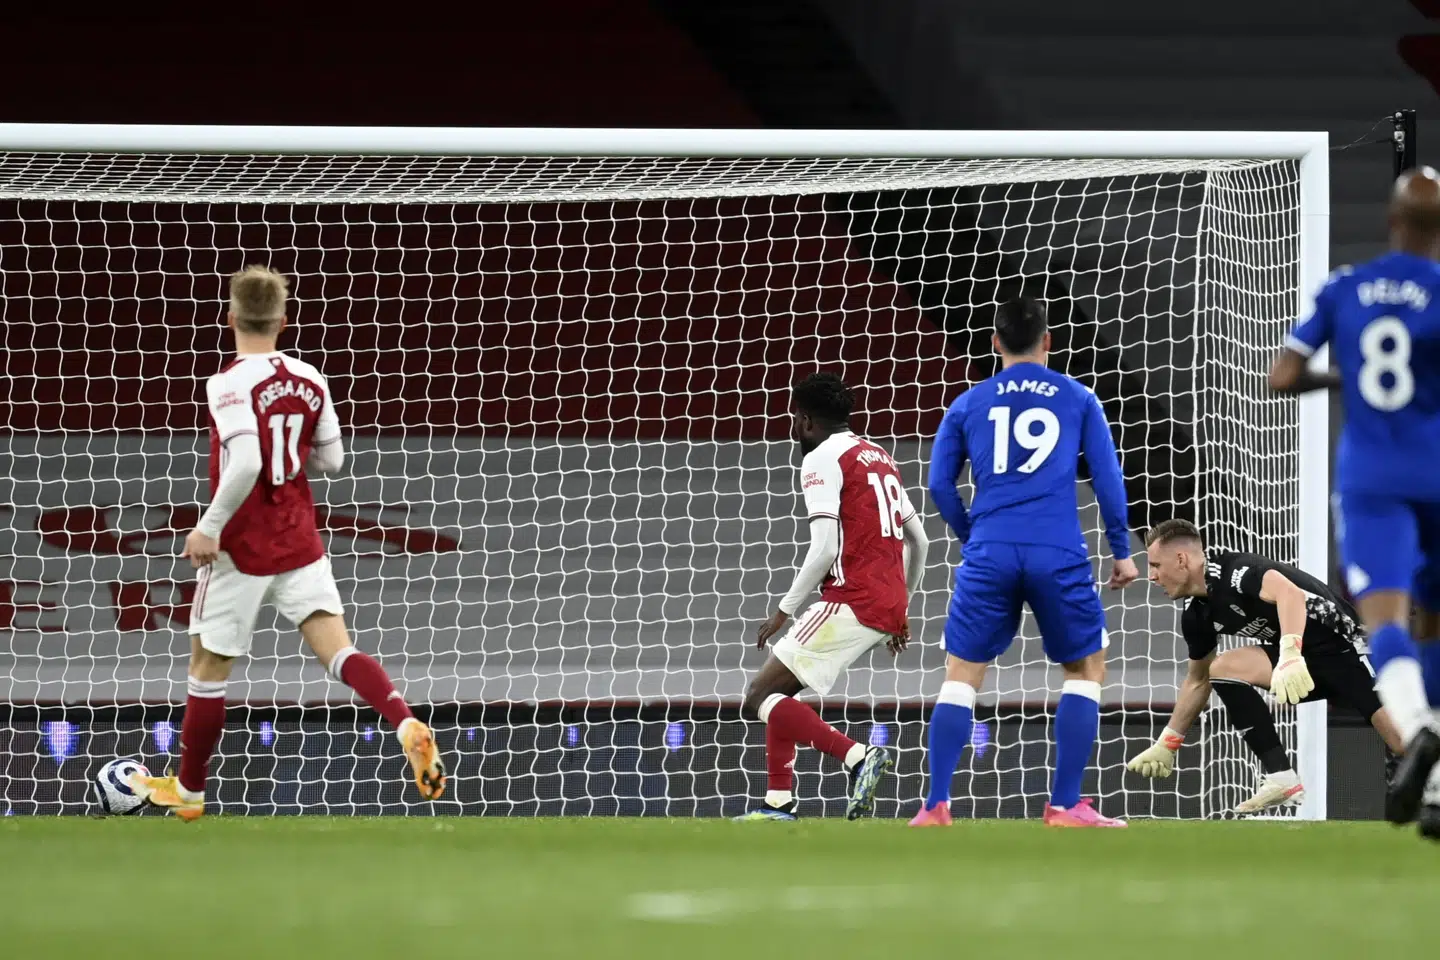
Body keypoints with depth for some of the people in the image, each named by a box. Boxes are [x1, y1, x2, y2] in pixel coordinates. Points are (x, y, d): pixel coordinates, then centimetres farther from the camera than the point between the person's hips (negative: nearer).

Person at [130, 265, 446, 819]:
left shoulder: (230, 384, -16)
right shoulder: (309, 380, 2)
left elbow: (245, 465, -28)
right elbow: (331, 459, 11)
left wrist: (209, 527, -20)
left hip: (242, 549, -5)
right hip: (300, 544, 5)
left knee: (208, 666, 10)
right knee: (338, 651, -4)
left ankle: (188, 790, 22)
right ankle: (408, 727, -30)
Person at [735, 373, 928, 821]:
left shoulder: (822, 460, -7)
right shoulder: (879, 457, 20)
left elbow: (825, 549, -16)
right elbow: (918, 541, 22)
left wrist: (785, 609, -8)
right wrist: (899, 609, 30)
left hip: (851, 602, -9)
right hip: (888, 607, 9)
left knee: (761, 698, -8)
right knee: (778, 685, 20)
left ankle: (858, 757, -23)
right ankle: (779, 801, 14)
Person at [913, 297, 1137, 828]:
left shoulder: (968, 405, 14)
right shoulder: (1077, 400, 11)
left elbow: (940, 485, 12)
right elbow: (1108, 478, 8)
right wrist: (1121, 551, 15)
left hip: (989, 552, 1)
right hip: (1059, 554, -1)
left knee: (961, 674, 9)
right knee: (1087, 667, 13)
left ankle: (935, 807, -1)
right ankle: (1066, 805, 4)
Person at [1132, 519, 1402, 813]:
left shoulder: (1232, 568, -19)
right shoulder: (1197, 617, 8)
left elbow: (1289, 592, -38)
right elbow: (1198, 680, 24)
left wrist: (1290, 654, -52)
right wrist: (1166, 744, 24)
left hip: (1344, 642, -8)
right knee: (1222, 668, -11)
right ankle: (1282, 778, -15)